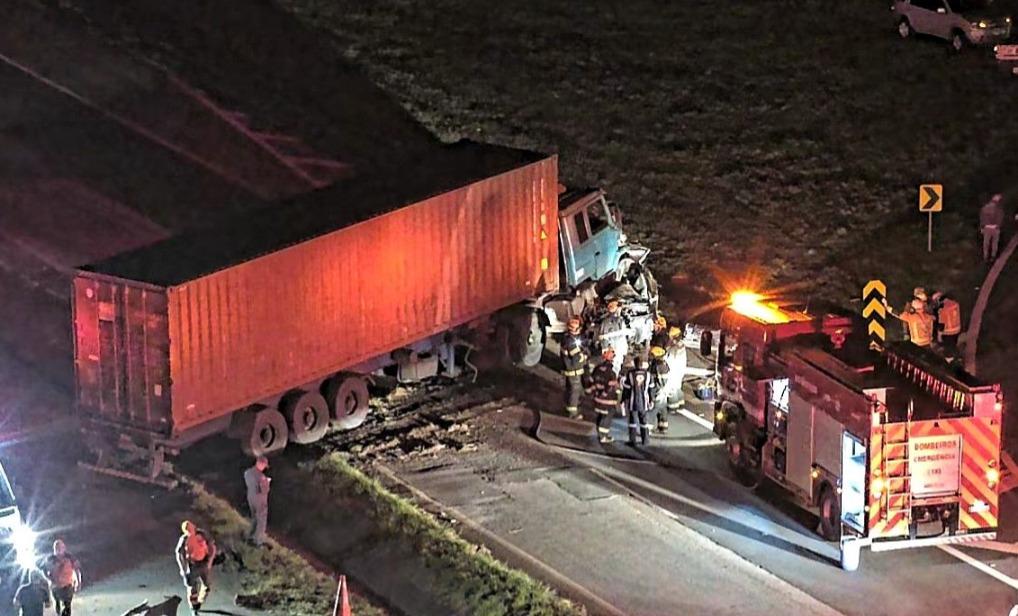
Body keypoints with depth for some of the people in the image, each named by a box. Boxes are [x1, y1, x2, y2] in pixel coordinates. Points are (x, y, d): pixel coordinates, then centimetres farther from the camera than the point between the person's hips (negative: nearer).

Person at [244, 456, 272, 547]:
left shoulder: (247, 472, -11)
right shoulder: (261, 477, -34)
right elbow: (265, 490, -26)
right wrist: (267, 482, -6)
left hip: (251, 498, 7)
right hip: (260, 501, -7)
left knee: (254, 517, 30)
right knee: (261, 521, 14)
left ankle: (251, 535, 45)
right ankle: (259, 541, 26)